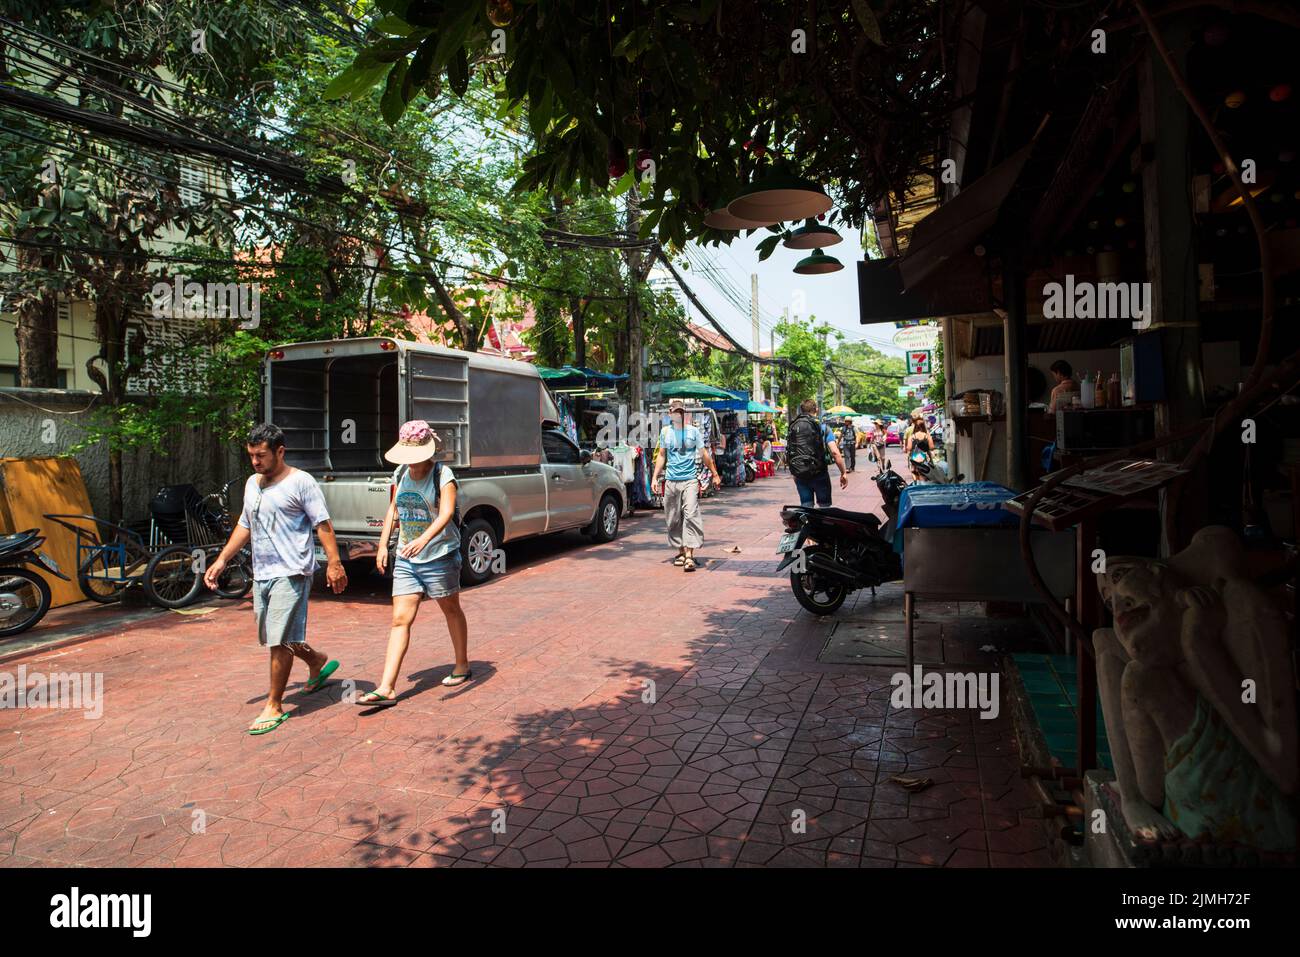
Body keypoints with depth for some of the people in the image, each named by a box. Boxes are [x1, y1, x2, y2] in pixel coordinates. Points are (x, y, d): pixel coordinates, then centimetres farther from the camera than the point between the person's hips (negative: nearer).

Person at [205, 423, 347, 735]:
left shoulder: (300, 481, -9)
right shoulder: (252, 484, 14)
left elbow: (323, 524, -12)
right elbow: (244, 526, 22)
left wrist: (334, 563, -18)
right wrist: (221, 560, 16)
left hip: (290, 573, -8)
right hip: (262, 574, 8)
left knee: (279, 641, -6)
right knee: (272, 637, 15)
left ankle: (274, 707, 4)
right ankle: (318, 661, 38)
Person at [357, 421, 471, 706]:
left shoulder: (443, 474, -14)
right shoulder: (400, 474, 6)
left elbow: (446, 513, -27)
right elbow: (393, 510, 14)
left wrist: (424, 539, -43)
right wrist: (383, 545, 7)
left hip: (440, 556, -5)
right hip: (406, 558, 5)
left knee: (451, 610, 14)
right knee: (400, 620, -1)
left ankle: (462, 666, 33)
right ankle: (386, 688, -3)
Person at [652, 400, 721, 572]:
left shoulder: (693, 431, 4)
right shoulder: (665, 431, 10)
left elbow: (704, 454, 9)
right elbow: (661, 455, 16)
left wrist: (715, 474, 10)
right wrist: (655, 477, 9)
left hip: (690, 480, -2)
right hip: (671, 481, 3)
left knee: (691, 516, -13)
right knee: (674, 519, 6)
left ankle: (689, 555, -14)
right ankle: (680, 551, 21)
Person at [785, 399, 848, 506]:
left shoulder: (793, 427, 6)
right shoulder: (822, 427, -4)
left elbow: (788, 454, 9)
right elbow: (834, 452, -14)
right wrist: (844, 473, -8)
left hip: (800, 475, 3)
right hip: (819, 473, -3)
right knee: (825, 507, 9)